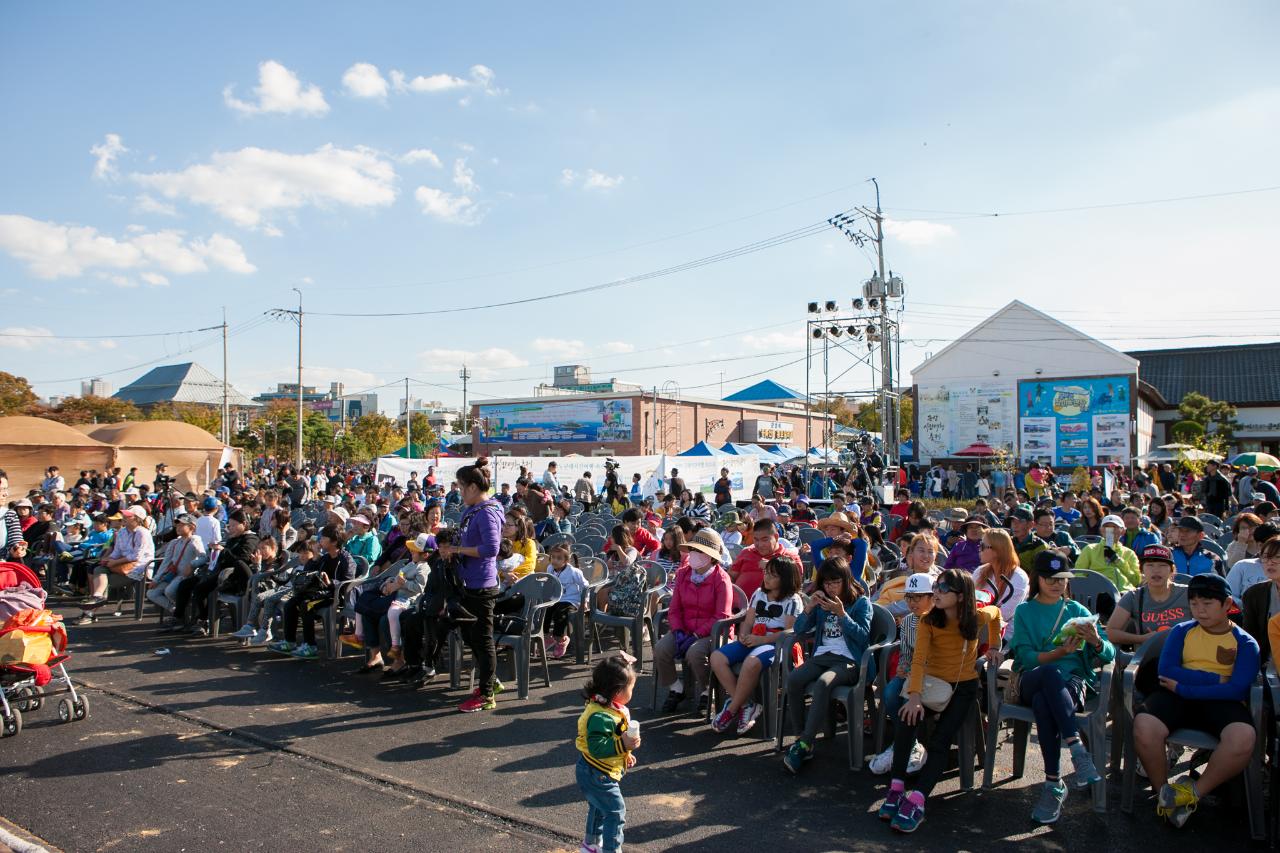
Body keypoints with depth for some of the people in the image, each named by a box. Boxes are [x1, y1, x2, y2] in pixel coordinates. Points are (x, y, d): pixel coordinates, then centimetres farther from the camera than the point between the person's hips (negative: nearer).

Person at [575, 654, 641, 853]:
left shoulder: (612, 709, 2)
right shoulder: (600, 716, -32)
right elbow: (596, 747, -34)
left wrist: (625, 754, 15)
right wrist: (623, 745, -34)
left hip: (598, 772, 11)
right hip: (597, 775, -11)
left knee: (599, 807, 26)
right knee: (616, 810, -5)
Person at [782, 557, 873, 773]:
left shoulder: (861, 602, 6)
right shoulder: (821, 602, 19)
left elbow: (863, 636, -6)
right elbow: (799, 630, 12)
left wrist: (842, 614, -15)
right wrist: (809, 607, -3)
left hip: (849, 661, -4)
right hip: (821, 657, 5)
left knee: (823, 682, -36)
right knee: (793, 679, -28)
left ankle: (805, 744, -31)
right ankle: (800, 737, -20)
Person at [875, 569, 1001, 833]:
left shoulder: (977, 617, -5)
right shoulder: (928, 622, -8)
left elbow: (995, 613, 22)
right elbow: (918, 659, -21)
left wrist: (993, 647, 18)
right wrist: (915, 695, -35)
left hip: (964, 687, 0)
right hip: (933, 683, 0)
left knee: (940, 740, -24)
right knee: (907, 719, -29)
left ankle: (916, 801, -31)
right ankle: (896, 789, -24)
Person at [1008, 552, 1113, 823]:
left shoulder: (1077, 610, 19)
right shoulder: (1025, 611, 15)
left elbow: (1110, 654, 8)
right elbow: (1025, 656, -1)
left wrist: (1096, 641, -16)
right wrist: (1059, 653, -19)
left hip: (1074, 681, 1)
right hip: (1033, 681, -1)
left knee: (1043, 703, -37)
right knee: (1051, 673, -40)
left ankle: (1054, 783, -37)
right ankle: (1077, 749, -44)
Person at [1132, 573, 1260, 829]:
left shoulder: (1245, 643, 7)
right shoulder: (1182, 631, 13)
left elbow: (1238, 689, -8)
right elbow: (1166, 671, -2)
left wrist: (1184, 688, -14)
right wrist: (1218, 679, -9)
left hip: (1220, 702, -1)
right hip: (1176, 697, 1)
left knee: (1243, 738, -35)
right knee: (1144, 726, -31)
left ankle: (1195, 792, -11)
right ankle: (1163, 793, -5)